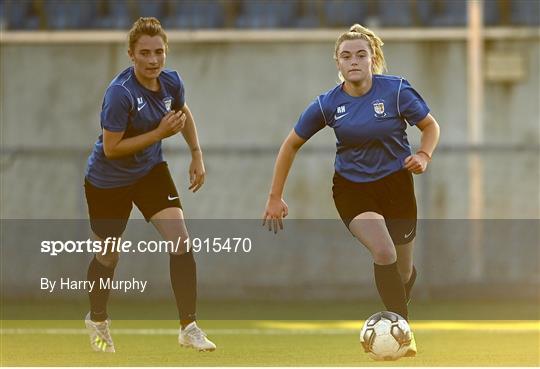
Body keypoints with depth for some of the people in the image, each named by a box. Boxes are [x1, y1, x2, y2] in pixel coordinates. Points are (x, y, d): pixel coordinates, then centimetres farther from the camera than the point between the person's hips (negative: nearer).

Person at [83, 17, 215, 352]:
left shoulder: (171, 81, -11)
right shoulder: (120, 93, -30)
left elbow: (184, 114, 12)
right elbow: (112, 148, -27)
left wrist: (197, 155, 6)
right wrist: (159, 133, -28)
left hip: (151, 171, 4)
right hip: (109, 181, -4)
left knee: (181, 241, -13)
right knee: (109, 255, 13)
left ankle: (189, 327, -6)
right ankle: (97, 319, 41)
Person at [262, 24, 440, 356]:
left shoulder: (396, 91, -14)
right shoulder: (328, 104, -10)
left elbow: (431, 126, 0)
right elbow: (292, 145, 2)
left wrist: (424, 155, -21)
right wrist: (275, 197, 2)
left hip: (395, 184, 1)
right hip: (351, 188, -1)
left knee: (403, 272, 9)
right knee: (384, 252, -27)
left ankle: (397, 316, 44)